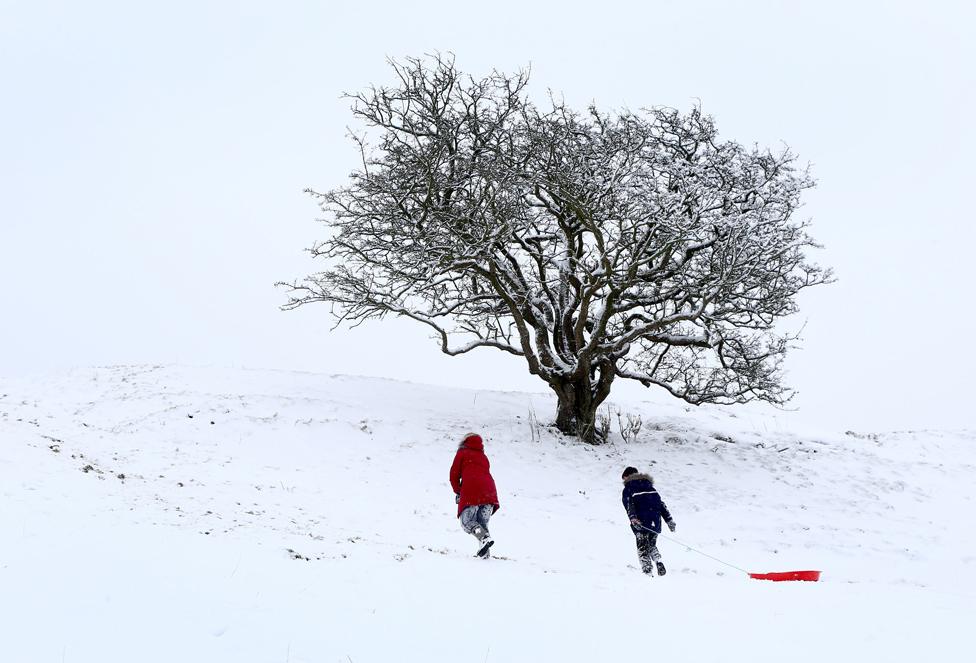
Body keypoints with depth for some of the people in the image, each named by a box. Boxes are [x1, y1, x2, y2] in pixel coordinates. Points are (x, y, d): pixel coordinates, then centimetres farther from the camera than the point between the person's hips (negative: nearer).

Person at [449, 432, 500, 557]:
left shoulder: (462, 453, 19)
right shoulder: (484, 457, 32)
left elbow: (454, 474, 11)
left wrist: (458, 492, 22)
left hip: (470, 490, -5)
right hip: (489, 491, 5)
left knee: (466, 521, -1)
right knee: (482, 523, 10)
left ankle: (484, 538, -25)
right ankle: (485, 551, -8)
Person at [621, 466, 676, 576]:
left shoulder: (628, 489, 7)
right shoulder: (650, 486, 22)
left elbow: (629, 504, -12)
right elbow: (661, 503, 18)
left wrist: (632, 518, -25)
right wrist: (669, 520, 16)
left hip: (642, 523, -5)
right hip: (655, 522, 5)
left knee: (642, 548, 3)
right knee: (652, 545, 20)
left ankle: (647, 571, -11)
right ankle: (659, 562, -4)